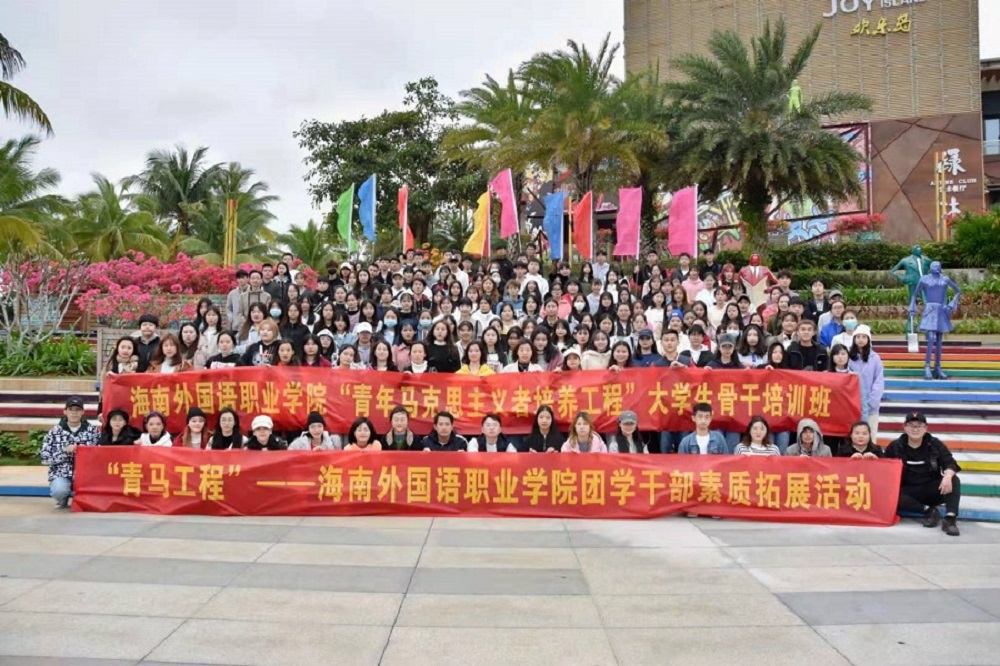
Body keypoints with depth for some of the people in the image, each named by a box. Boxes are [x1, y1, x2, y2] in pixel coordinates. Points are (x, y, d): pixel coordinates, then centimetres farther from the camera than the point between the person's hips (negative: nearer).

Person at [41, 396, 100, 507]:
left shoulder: (92, 430, 4)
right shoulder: (55, 431, 1)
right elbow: (45, 459, -3)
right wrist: (65, 451, -16)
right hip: (62, 474, -1)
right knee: (59, 490, -33)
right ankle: (64, 498, 7)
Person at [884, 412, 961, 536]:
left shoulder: (935, 444, 3)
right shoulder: (895, 446, 1)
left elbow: (950, 463, -9)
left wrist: (947, 476, -32)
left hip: (932, 491, 1)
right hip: (908, 492, -1)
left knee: (953, 480, -28)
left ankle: (950, 519, -36)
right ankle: (928, 511, -25)